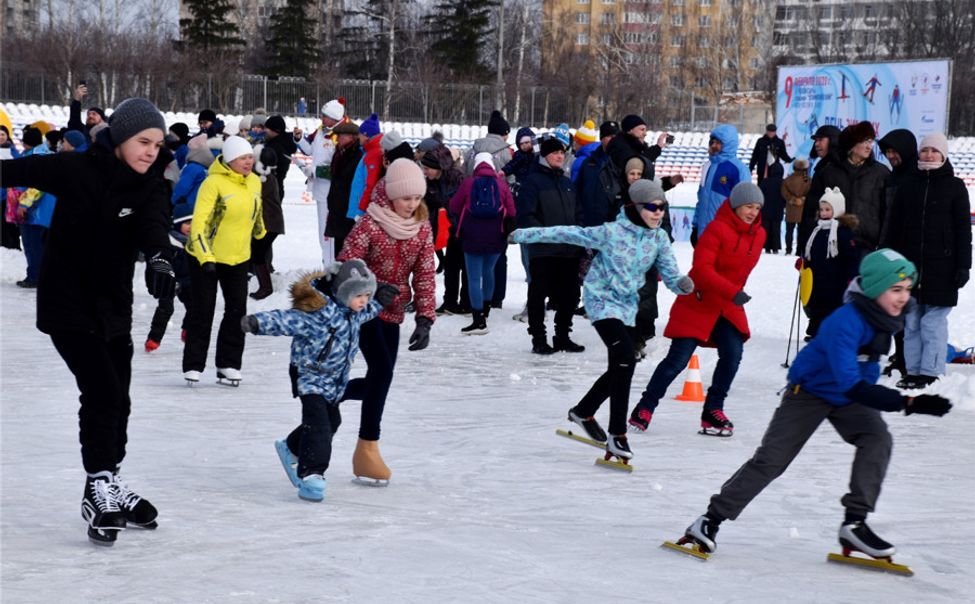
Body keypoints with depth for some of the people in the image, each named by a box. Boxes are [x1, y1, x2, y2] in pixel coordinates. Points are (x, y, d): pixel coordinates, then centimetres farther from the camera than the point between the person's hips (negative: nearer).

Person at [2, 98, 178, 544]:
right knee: (103, 390, -15)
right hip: (67, 303, -6)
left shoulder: (151, 186, -4)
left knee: (117, 400, 13)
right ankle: (100, 489, -4)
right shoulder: (76, 169, -15)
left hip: (113, 306, 6)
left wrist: (158, 258, -44)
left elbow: (153, 224, -22)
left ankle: (109, 490, 29)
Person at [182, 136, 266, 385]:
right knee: (202, 311, 1)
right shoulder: (213, 183, -20)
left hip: (238, 257, 6)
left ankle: (228, 364, 14)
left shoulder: (255, 182, 0)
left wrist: (260, 234, 31)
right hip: (205, 257, -5)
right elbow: (199, 222, -24)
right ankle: (193, 365, 11)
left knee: (237, 311, 4)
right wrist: (205, 257, -32)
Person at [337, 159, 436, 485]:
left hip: (392, 313, 6)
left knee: (378, 379, 8)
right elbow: (346, 266, -16)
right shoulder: (370, 225, -16)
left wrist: (425, 319, -9)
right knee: (382, 369, -18)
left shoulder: (422, 229, 0)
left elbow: (425, 275, 0)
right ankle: (367, 449, -11)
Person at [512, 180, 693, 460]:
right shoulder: (612, 232, -19)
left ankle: (583, 412, 38)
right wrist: (526, 235, -8)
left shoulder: (659, 238, -4)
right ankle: (617, 435, -16)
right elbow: (570, 234, -12)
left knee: (619, 369, 14)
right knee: (626, 361, -21)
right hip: (603, 300, -7)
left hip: (628, 305, 7)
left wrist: (683, 284, -27)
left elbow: (670, 276, -2)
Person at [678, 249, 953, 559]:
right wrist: (908, 403, -50)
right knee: (770, 460, -7)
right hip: (811, 391, -6)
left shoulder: (890, 315, -11)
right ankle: (711, 519, 2)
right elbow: (850, 384, -44)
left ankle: (855, 523, -19)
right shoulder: (844, 322, -36)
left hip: (852, 397, 6)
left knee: (878, 439, -21)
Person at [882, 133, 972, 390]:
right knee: (911, 323, 5)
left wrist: (963, 266, -6)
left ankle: (931, 373, 0)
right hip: (910, 265, 4)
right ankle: (913, 371, 11)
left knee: (933, 323, -5)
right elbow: (894, 228, 13)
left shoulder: (954, 187, 3)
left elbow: (963, 229, 0)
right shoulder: (908, 187, 11)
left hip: (941, 267, -4)